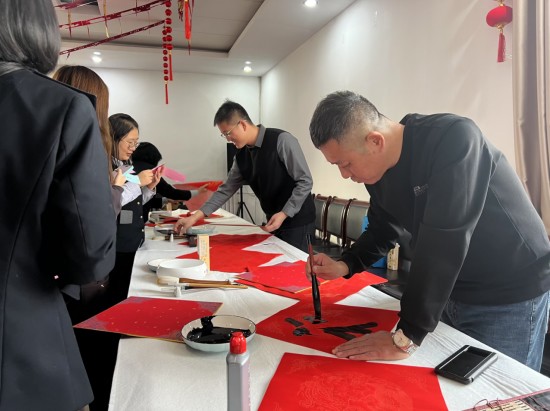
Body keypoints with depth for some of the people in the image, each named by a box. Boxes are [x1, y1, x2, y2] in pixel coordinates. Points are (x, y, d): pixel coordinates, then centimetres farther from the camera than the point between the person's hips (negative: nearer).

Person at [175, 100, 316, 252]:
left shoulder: (282, 140, -17)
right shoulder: (241, 155, 3)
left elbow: (305, 182, -17)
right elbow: (227, 189, 6)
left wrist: (284, 214, -21)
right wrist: (196, 216, 0)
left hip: (297, 221, -6)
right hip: (275, 221, 6)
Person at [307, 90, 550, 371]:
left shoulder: (453, 139, -29)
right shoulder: (378, 171, -6)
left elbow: (442, 245, -35)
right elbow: (382, 230, 8)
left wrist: (405, 338, -32)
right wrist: (344, 266, -10)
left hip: (509, 295, -6)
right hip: (449, 292, 7)